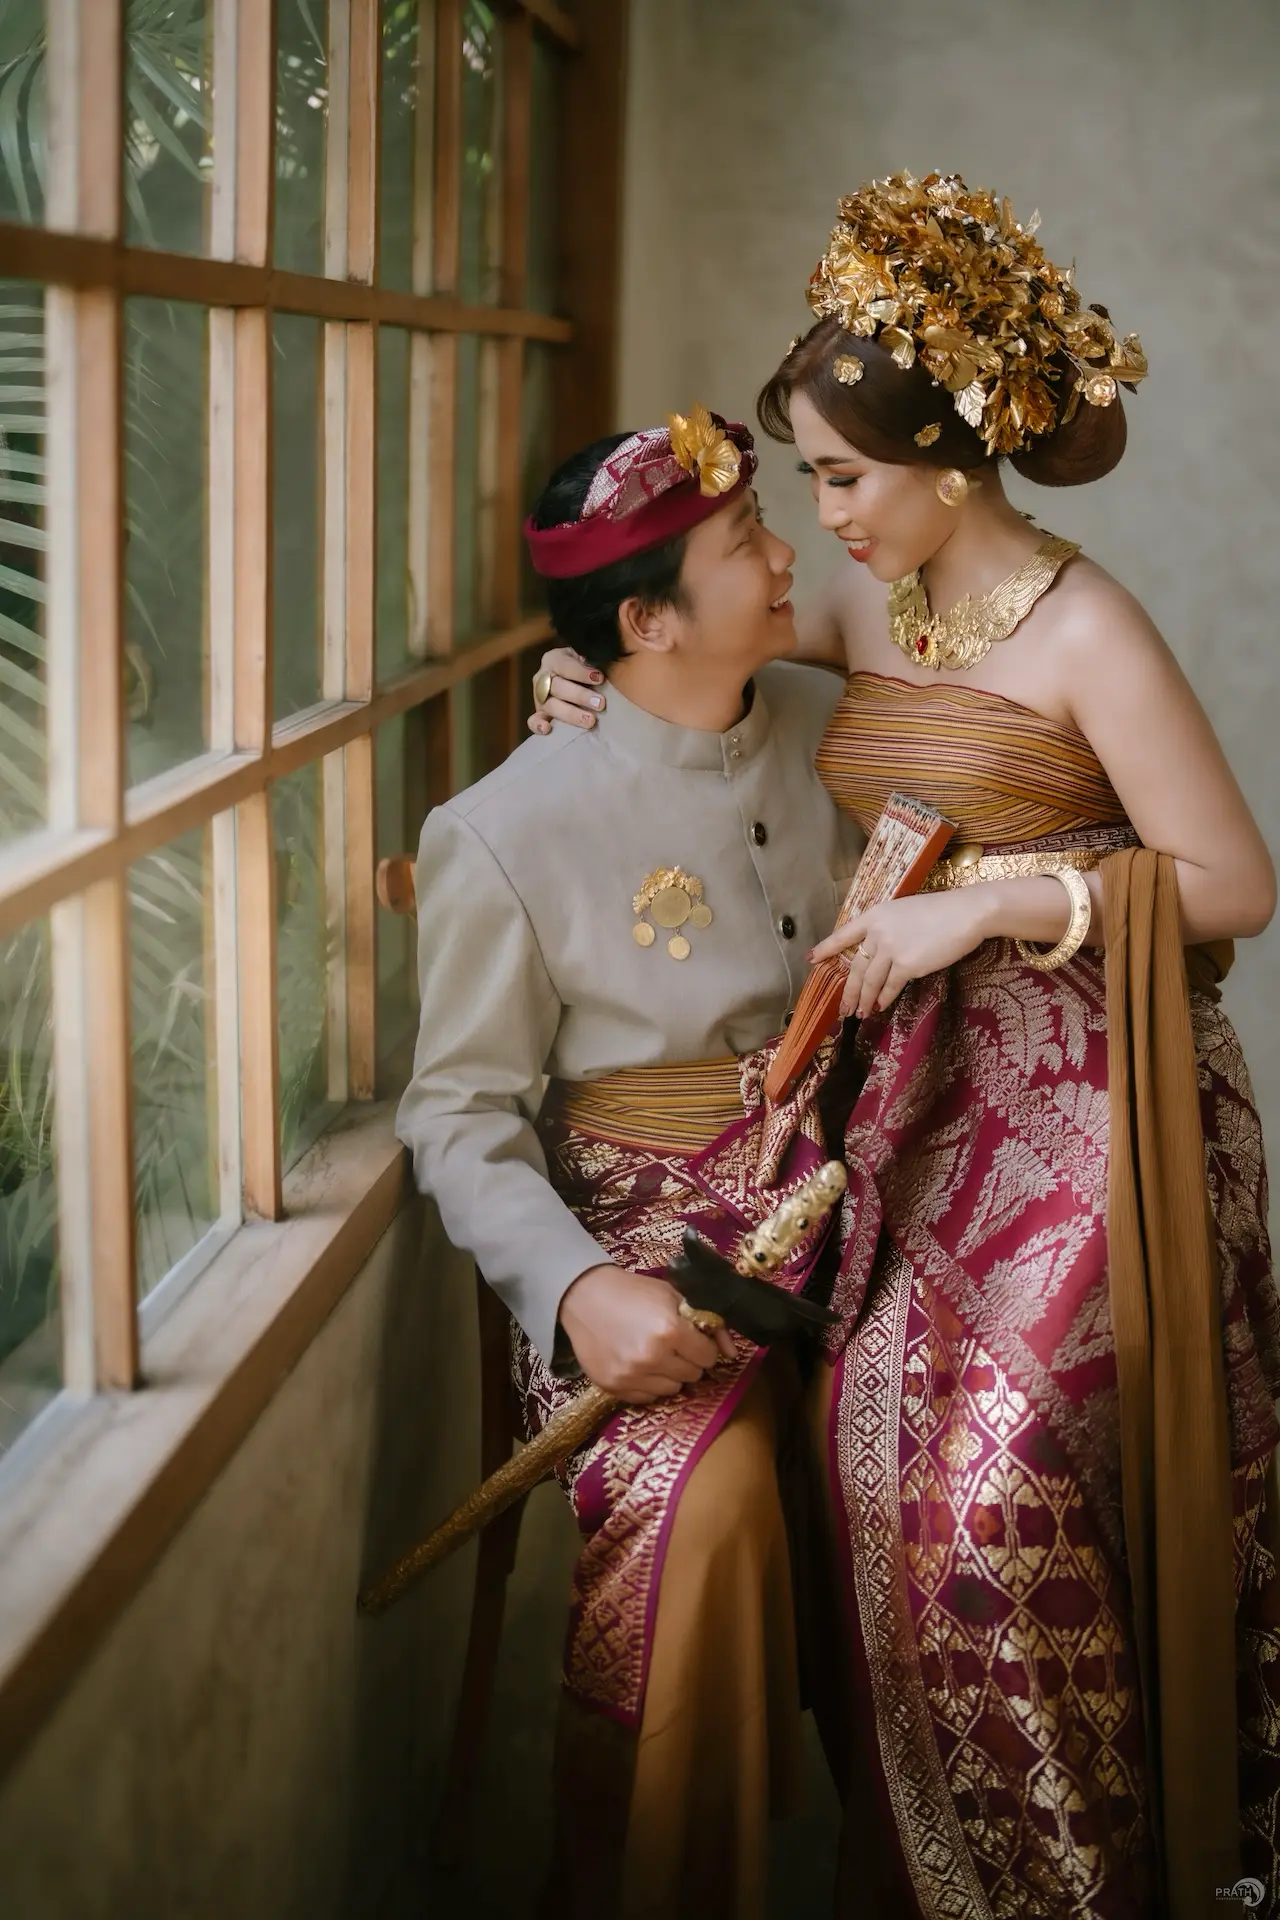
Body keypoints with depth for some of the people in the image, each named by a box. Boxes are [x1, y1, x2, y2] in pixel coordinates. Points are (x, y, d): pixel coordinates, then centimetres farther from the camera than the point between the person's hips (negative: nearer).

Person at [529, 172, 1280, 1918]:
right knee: (888, 1431, -1)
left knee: (1000, 1462, -12)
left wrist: (997, 900, -20)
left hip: (1075, 1111, -6)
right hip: (923, 1098, 6)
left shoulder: (1083, 630, -13)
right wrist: (591, 676, 7)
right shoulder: (869, 609, 7)